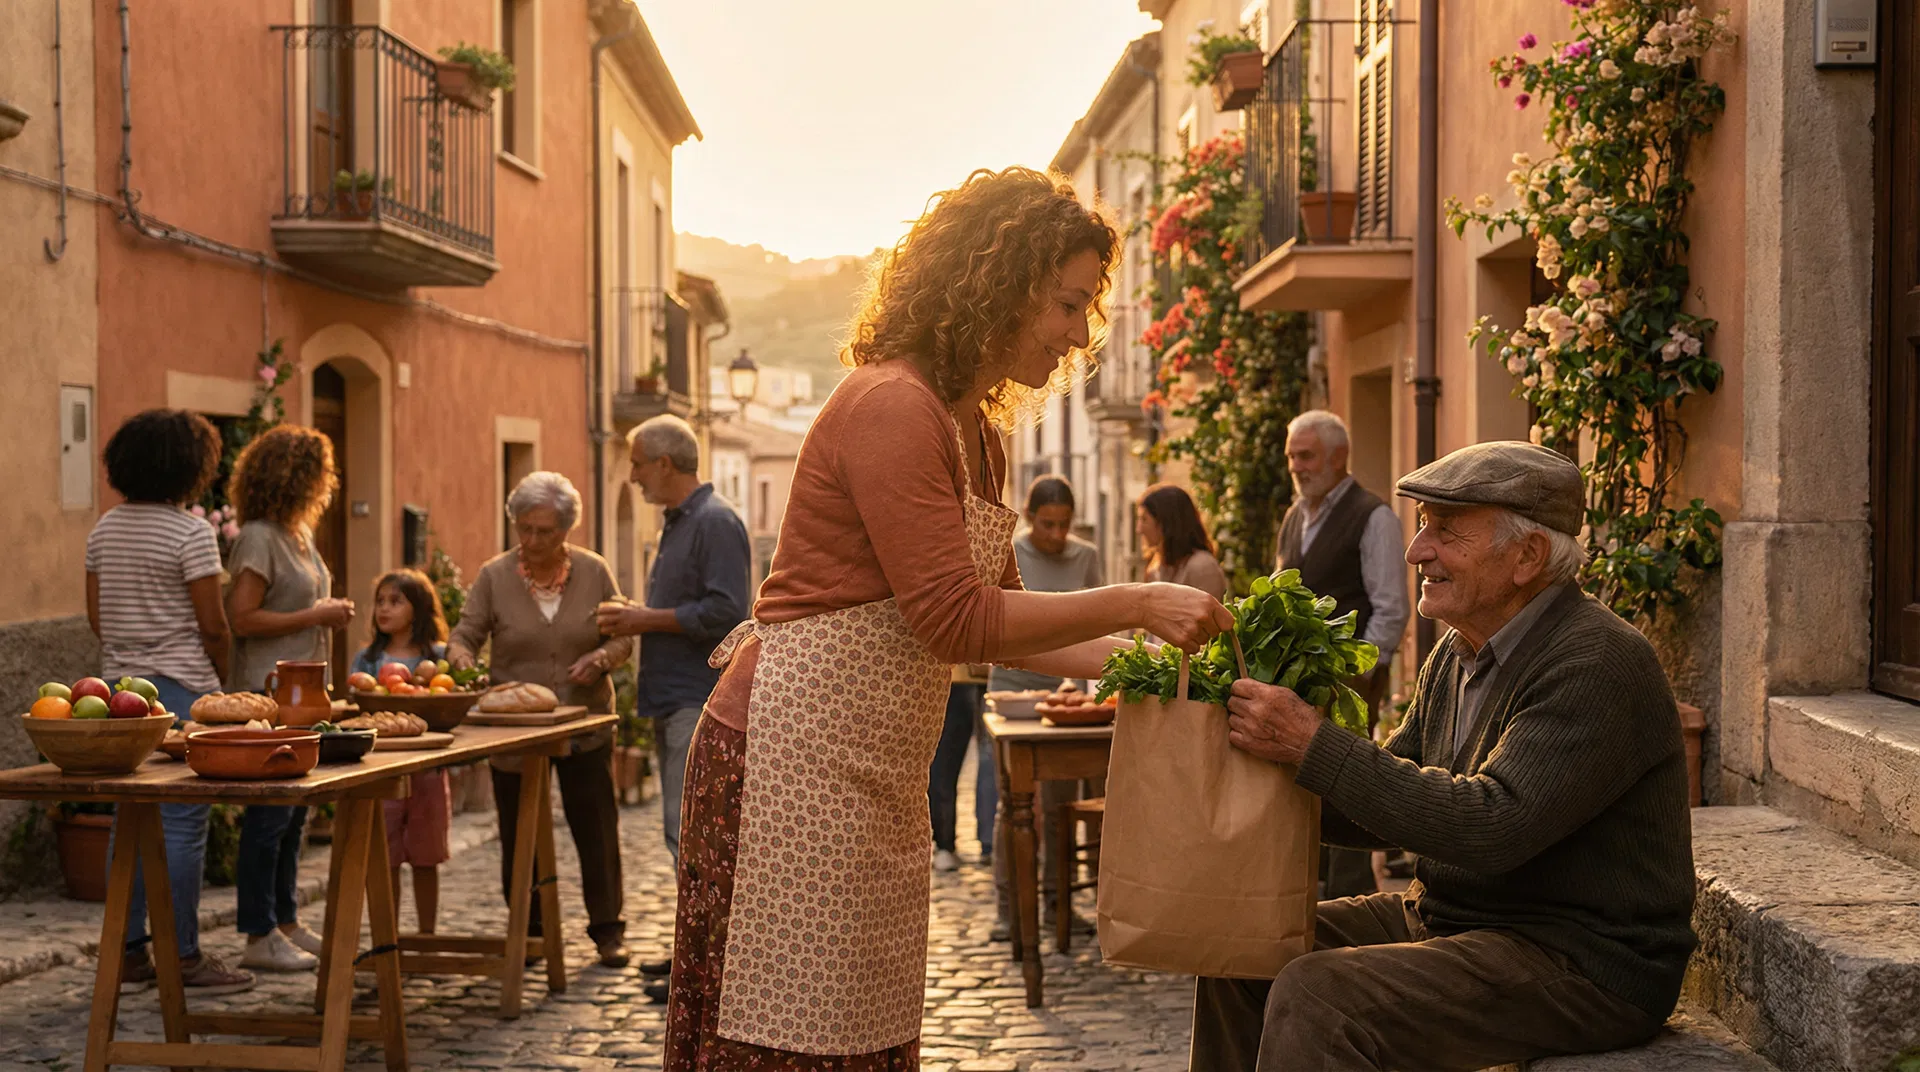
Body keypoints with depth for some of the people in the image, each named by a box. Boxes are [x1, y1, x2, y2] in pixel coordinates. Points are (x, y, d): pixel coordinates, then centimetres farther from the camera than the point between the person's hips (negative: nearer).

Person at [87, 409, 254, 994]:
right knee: (182, 825, -3)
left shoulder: (104, 530, 10)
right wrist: (220, 676, 4)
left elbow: (96, 616, 14)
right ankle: (183, 957, 1)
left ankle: (128, 951, 15)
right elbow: (212, 626, -12)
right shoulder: (190, 533, -12)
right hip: (180, 690, -7)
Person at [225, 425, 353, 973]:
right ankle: (259, 936, 3)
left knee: (293, 813, 13)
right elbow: (242, 618, -20)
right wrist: (315, 616, -16)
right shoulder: (258, 538, -14)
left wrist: (331, 613, 9)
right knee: (268, 814, -4)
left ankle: (287, 922, 22)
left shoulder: (299, 532, 14)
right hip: (268, 695, -9)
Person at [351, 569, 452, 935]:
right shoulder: (368, 659, 6)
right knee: (385, 862, 2)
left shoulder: (439, 657, 2)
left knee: (425, 860, 10)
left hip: (427, 767, -1)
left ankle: (427, 938, 22)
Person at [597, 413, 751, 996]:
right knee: (684, 829, 13)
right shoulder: (677, 523, 19)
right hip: (675, 701, 10)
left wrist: (648, 619, -14)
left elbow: (724, 614, -22)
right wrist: (635, 619, 9)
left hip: (700, 702, -10)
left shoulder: (716, 522, -13)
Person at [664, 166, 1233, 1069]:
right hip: (793, 759, -9)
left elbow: (997, 618, 17)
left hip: (877, 779, 10)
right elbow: (953, 619, -19)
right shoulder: (889, 404, -16)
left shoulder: (975, 433, 14)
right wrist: (1133, 604, -14)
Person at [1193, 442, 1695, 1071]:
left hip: (1581, 962, -9)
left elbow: (1490, 826, -29)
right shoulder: (1458, 654, 9)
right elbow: (1382, 812, 14)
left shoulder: (1599, 665, -20)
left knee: (1316, 998, -25)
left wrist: (1314, 745, -28)